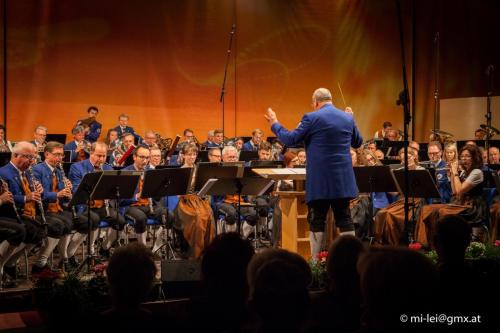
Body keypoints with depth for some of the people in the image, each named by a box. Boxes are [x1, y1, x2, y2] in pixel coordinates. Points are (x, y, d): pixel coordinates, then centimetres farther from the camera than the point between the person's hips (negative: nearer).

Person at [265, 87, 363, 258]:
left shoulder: (312, 118, -9)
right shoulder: (348, 118, 7)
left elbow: (290, 139, -7)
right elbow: (358, 142, 21)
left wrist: (275, 124, 7)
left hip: (320, 180, -4)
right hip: (343, 179, 4)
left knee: (317, 220, 2)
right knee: (344, 219, 9)